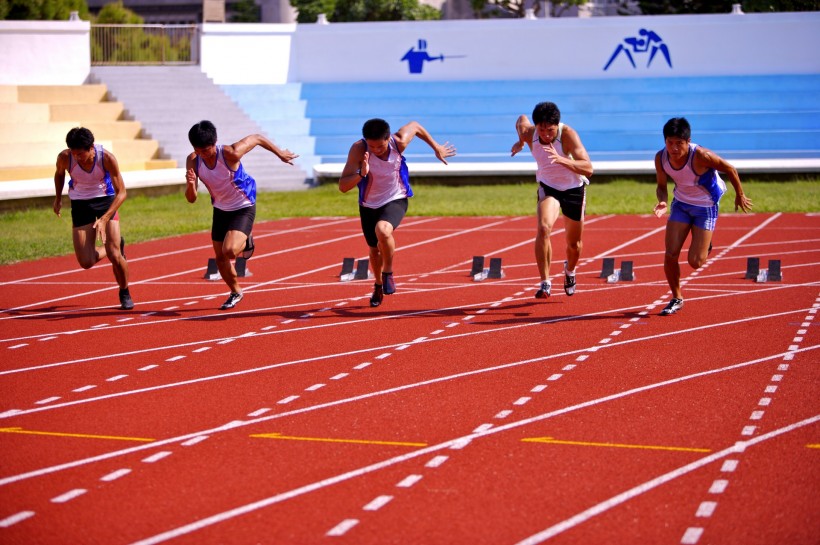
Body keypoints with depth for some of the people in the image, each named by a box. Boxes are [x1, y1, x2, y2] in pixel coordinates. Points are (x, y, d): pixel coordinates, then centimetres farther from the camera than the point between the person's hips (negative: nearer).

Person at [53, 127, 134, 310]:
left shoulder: (107, 158, -27)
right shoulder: (65, 157, -21)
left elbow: (121, 192, -21)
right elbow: (59, 173, 6)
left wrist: (104, 219, -31)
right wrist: (58, 198, 11)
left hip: (106, 200, -2)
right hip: (80, 203, 2)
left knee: (114, 254, -15)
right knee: (86, 262, -7)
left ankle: (125, 293, 13)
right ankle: (118, 246, 25)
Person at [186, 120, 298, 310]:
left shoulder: (231, 154, -30)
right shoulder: (193, 161, -16)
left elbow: (257, 138, -12)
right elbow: (191, 198, -15)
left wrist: (280, 153, 1)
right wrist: (191, 184, -38)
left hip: (243, 208, -5)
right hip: (220, 210, 5)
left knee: (229, 251, -25)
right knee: (220, 257, 9)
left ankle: (246, 240, 12)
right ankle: (235, 293, 35)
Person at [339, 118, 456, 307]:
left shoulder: (399, 143, -24)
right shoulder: (359, 150, -27)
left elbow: (415, 126, 1)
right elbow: (343, 186, -30)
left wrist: (437, 148, 9)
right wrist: (361, 174, -48)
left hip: (395, 200, -2)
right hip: (369, 205, 2)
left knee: (382, 230, -34)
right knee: (374, 249, 18)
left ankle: (388, 272, -8)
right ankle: (378, 286, 49)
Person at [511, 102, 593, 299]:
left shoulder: (568, 134, -32)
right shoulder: (528, 132, -20)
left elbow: (588, 169, -41)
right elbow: (521, 119, 7)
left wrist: (561, 159, -52)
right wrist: (520, 142, 5)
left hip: (574, 189, -1)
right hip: (548, 187, 1)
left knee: (574, 244, 12)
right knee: (543, 228, -28)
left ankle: (570, 271, 47)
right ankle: (545, 282, -24)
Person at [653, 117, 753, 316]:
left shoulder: (700, 156, -32)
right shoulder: (661, 158, -18)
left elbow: (730, 170, -16)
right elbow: (661, 186, -1)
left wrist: (740, 195, -3)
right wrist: (662, 202, -23)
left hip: (706, 207, -4)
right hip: (681, 204, 4)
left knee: (695, 262, -7)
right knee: (670, 255, -7)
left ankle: (705, 245, 31)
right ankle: (677, 298, 16)